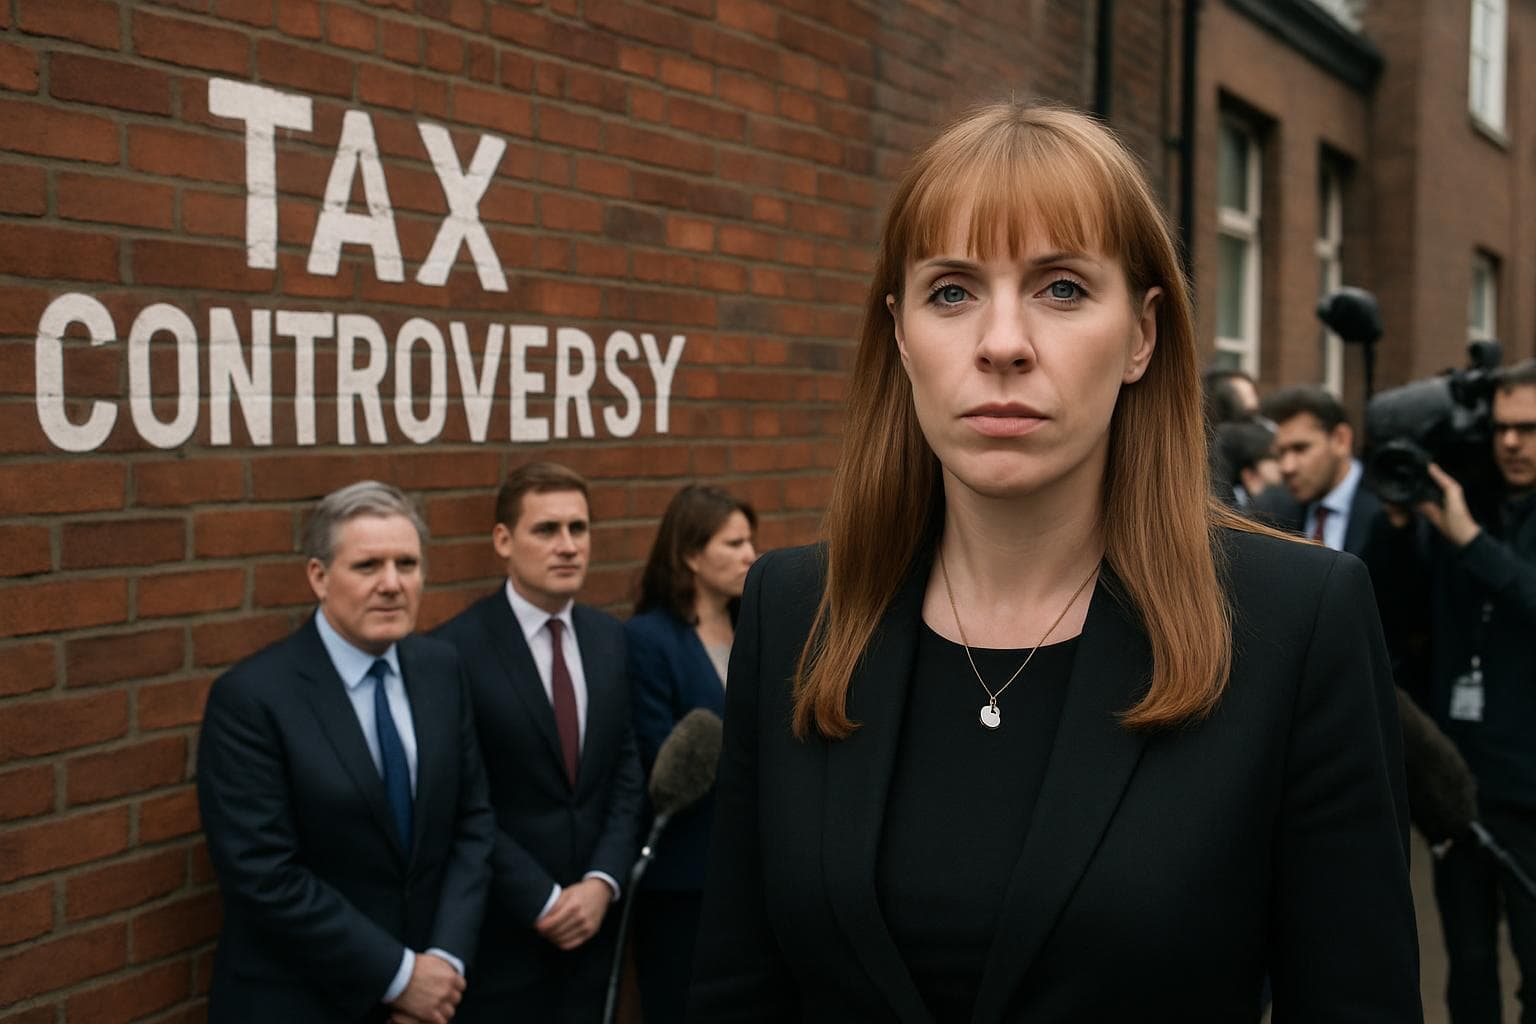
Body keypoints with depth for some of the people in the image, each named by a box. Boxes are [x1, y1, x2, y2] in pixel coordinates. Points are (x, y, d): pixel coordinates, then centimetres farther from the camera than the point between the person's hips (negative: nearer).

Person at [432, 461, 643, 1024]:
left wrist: (601, 882, -7)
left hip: (594, 917, 5)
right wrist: (542, 903, -13)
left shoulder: (610, 638, 6)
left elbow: (627, 772, 5)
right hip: (501, 928, -5)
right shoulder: (456, 649, -13)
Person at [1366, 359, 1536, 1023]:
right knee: (1468, 961, 12)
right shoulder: (1450, 507, 7)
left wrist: (1471, 539, -23)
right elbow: (1390, 619, 4)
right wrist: (1398, 525, -8)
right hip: (1454, 772, 3)